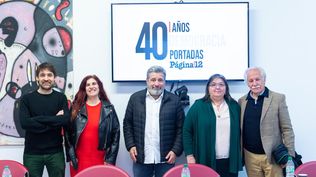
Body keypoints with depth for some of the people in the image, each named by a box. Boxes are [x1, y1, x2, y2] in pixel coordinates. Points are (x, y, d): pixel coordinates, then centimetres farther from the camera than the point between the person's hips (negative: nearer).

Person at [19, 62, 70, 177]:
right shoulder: (26, 99, 3)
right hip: (32, 152, 0)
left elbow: (66, 120, -10)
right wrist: (55, 120, -12)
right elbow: (24, 123, -12)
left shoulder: (61, 98, 5)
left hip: (55, 152, 1)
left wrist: (38, 119, -14)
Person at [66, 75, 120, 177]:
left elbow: (116, 133, 1)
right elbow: (68, 131, 4)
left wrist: (110, 159, -4)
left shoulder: (108, 109, 2)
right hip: (79, 159, 1)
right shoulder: (76, 107, 4)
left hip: (100, 159, 0)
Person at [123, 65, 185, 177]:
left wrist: (175, 151, -6)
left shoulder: (174, 100, 1)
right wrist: (131, 146, -1)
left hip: (166, 158, -1)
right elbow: (127, 124, 8)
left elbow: (181, 129, 1)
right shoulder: (135, 98, 4)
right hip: (141, 157, 1)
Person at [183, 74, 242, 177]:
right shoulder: (198, 106, -1)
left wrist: (239, 156, 6)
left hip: (230, 162, 2)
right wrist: (189, 155, -7)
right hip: (206, 161, -2)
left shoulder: (234, 106, 7)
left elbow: (238, 132, 10)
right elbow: (187, 131, -1)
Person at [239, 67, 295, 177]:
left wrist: (290, 156, -7)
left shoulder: (278, 98, -3)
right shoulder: (242, 101, 7)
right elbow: (240, 129, 11)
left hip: (273, 157, -3)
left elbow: (287, 129, -3)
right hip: (250, 157, 3)